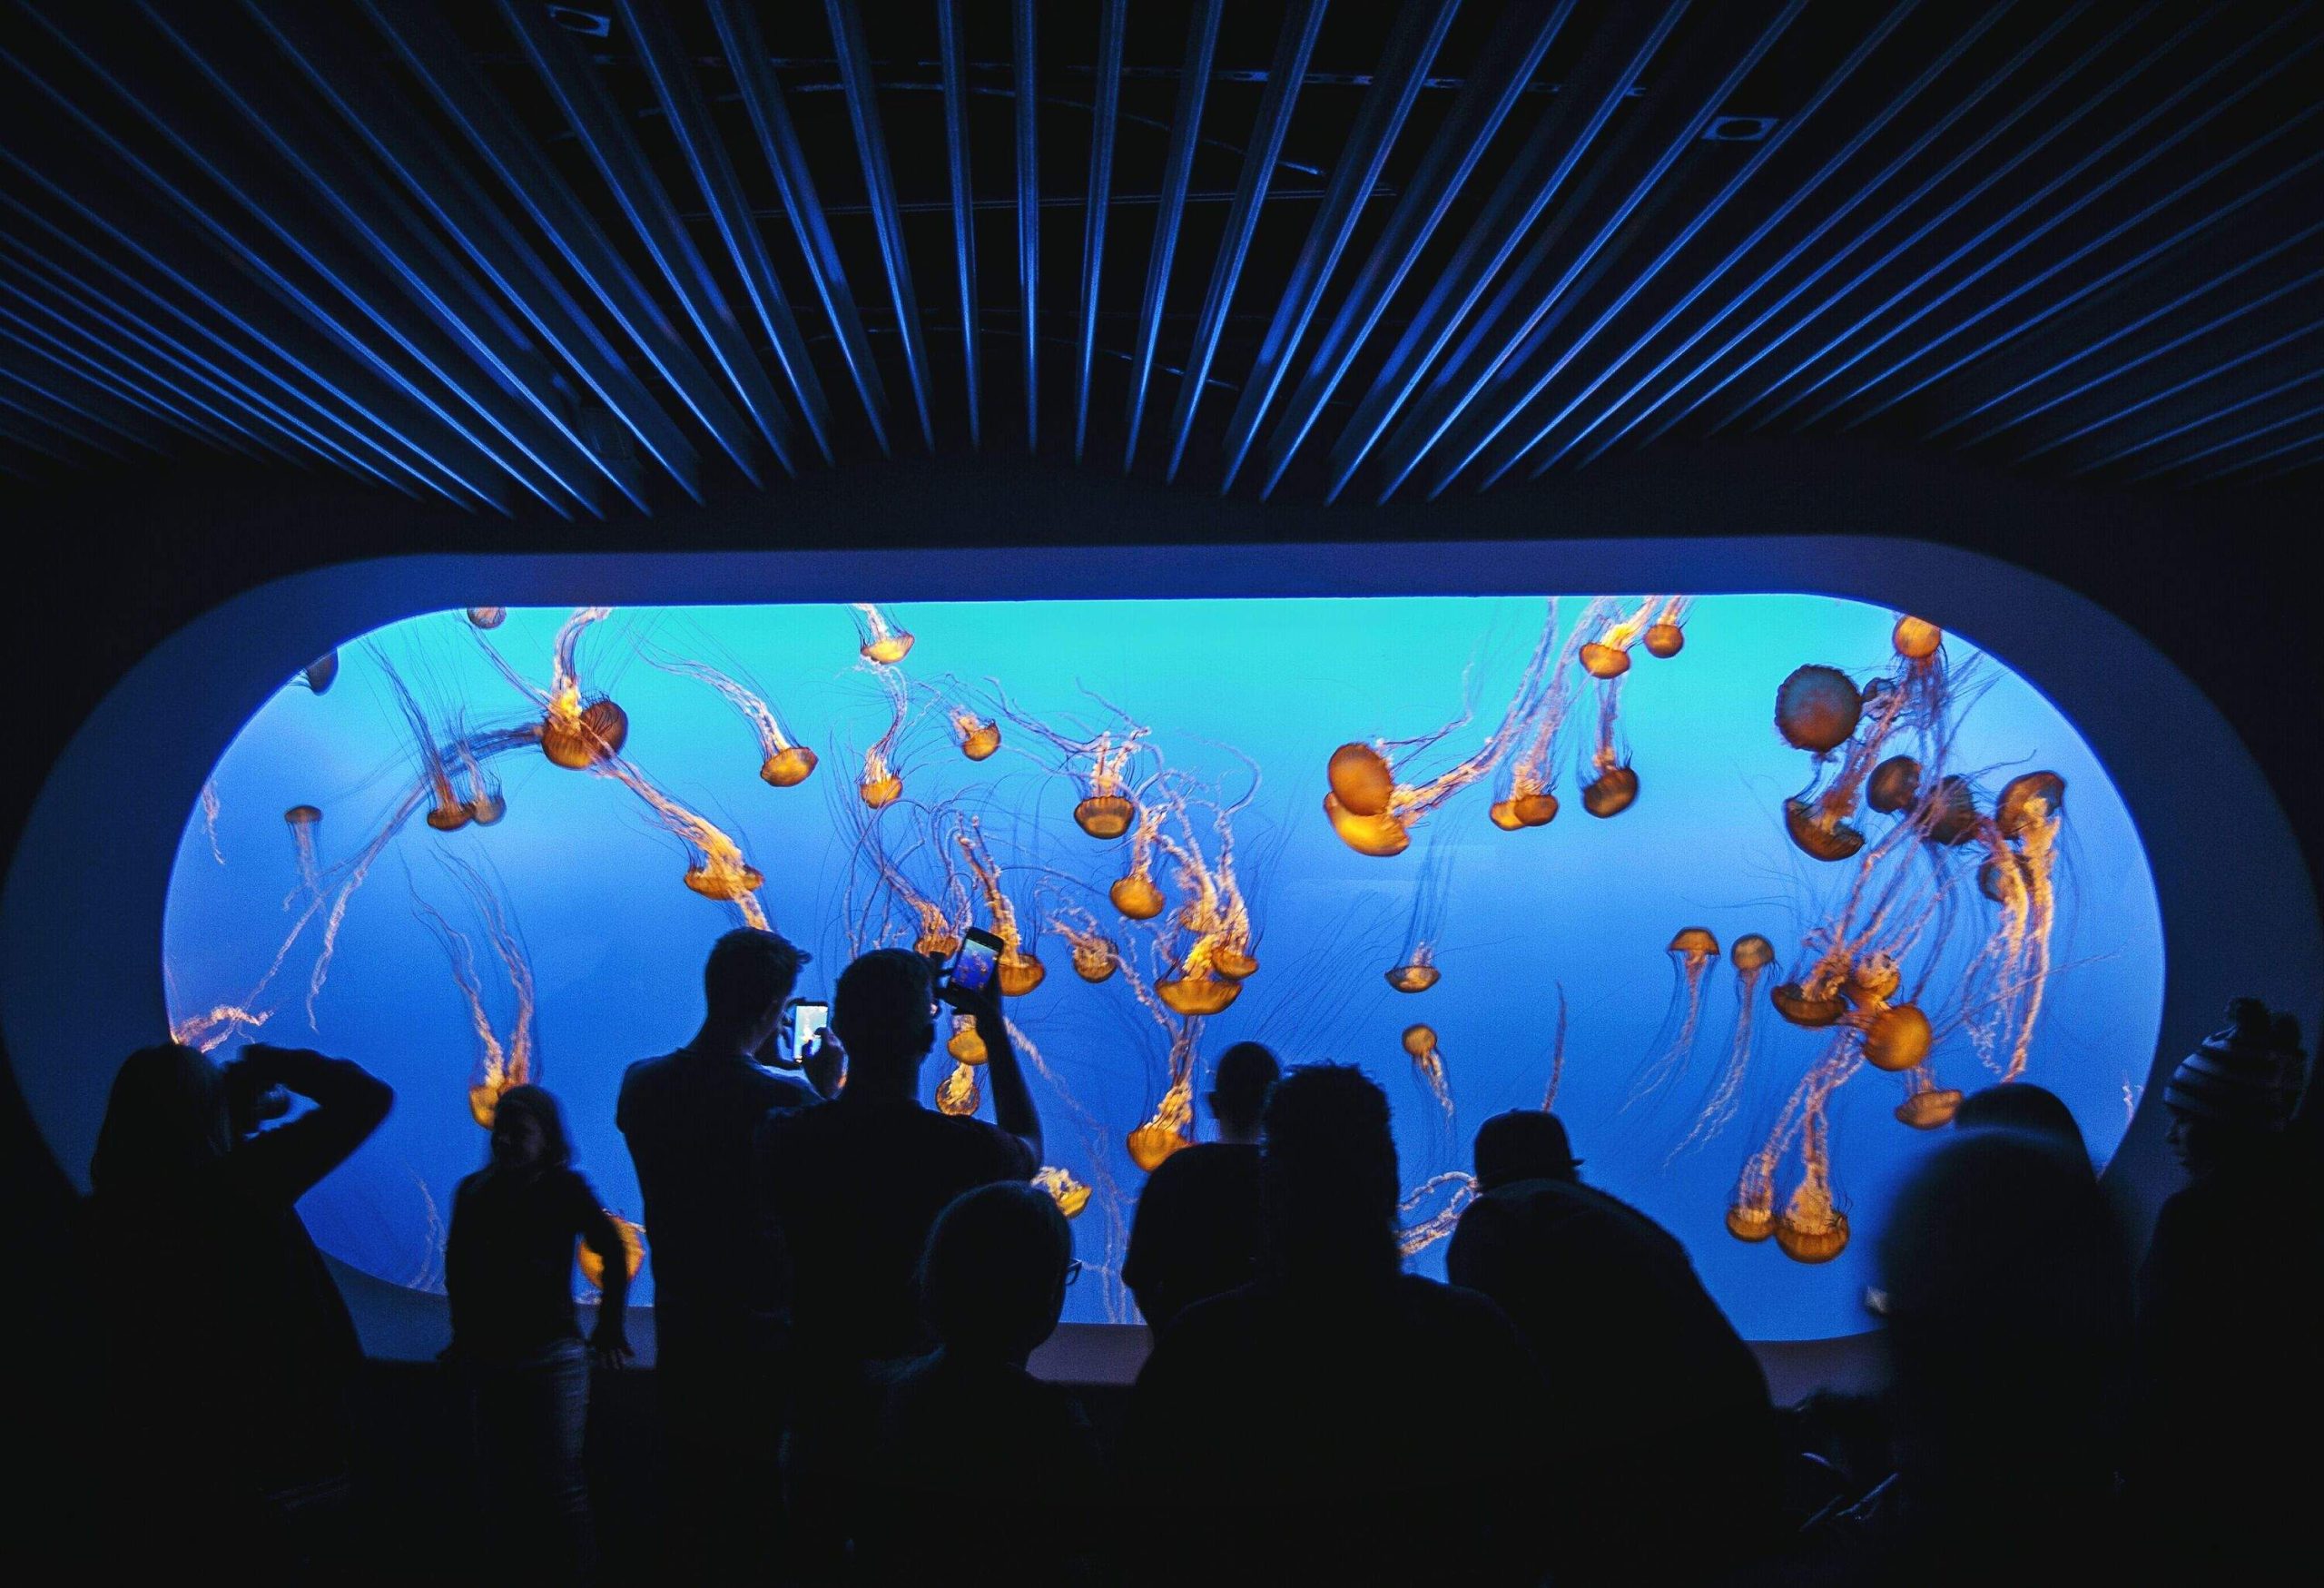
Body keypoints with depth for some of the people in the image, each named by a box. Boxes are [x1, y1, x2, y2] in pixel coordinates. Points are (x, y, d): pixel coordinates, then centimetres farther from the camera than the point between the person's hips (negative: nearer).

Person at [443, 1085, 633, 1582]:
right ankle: (518, 1569, 24)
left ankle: (577, 1572, 7)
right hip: (487, 1356, 4)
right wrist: (465, 1334, 12)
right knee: (498, 1482, 11)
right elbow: (457, 1267, 14)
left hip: (551, 1355, -4)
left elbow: (614, 1254, -2)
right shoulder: (474, 1192, 3)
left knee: (560, 1484, -4)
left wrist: (609, 1330, -1)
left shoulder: (566, 1190, -6)